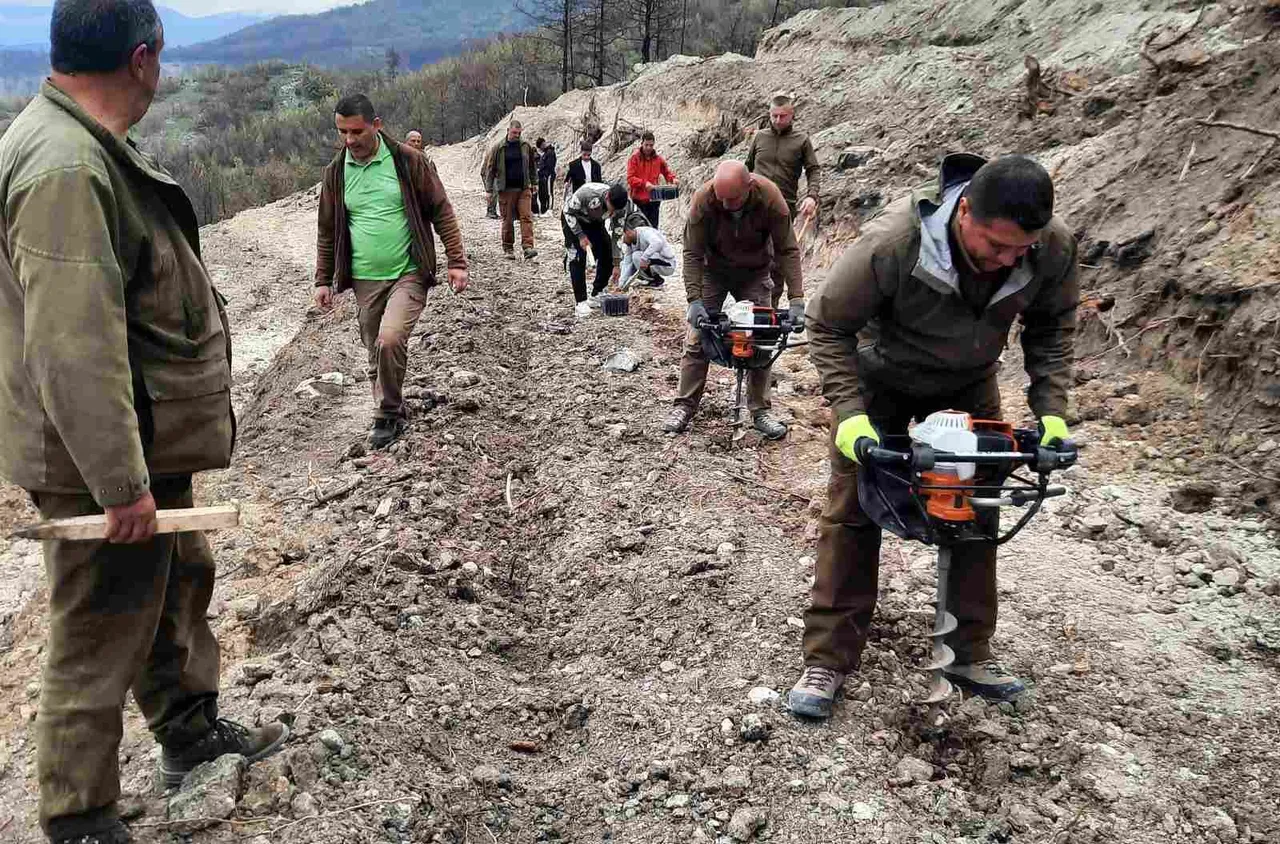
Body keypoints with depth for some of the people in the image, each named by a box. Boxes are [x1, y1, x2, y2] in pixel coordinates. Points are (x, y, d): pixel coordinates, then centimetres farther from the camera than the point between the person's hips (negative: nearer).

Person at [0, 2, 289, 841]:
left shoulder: (91, 146, 10)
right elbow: (74, 350, -30)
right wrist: (120, 482, -25)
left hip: (149, 441, 10)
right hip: (101, 458, -10)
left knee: (180, 579, 23)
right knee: (102, 638, 3)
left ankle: (190, 727, 43)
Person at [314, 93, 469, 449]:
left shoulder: (408, 160, -6)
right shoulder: (335, 172, 5)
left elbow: (442, 212, -2)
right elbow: (327, 232, 14)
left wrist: (456, 262, -7)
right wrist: (323, 280, 13)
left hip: (408, 275, -4)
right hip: (364, 282, 4)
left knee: (390, 340, -23)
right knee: (376, 355, 10)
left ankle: (387, 416, -4)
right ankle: (394, 418, 28)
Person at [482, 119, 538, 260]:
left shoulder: (526, 146, 7)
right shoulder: (498, 148, 0)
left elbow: (532, 166, 18)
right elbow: (490, 169, 3)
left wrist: (534, 183, 16)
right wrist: (489, 189, 0)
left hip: (524, 188, 2)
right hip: (506, 190, -1)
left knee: (527, 217, -9)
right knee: (508, 220, 4)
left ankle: (528, 247, -14)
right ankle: (508, 248, 15)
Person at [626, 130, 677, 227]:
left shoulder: (658, 158, 7)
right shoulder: (634, 158, -4)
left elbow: (667, 171, 19)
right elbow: (630, 178, -10)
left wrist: (673, 179, -3)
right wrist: (644, 183, -25)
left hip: (654, 199, 4)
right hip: (639, 199, -4)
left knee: (653, 227, 10)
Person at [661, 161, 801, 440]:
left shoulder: (770, 198, -29)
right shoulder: (703, 199, -30)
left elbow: (788, 250, -21)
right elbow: (692, 253, -22)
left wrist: (797, 299, -27)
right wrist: (694, 299, -31)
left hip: (754, 273, 1)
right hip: (713, 270, 0)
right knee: (696, 340, -3)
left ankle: (760, 411, 9)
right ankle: (684, 406, 7)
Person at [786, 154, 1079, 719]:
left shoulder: (1055, 248, -26)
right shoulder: (892, 244, -39)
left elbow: (1053, 325, -4)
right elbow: (828, 327, -24)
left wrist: (1050, 409, -12)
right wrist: (849, 413, -32)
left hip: (969, 384, 4)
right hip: (881, 381, -3)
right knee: (852, 512, -5)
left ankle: (969, 654, 20)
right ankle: (828, 660, 4)